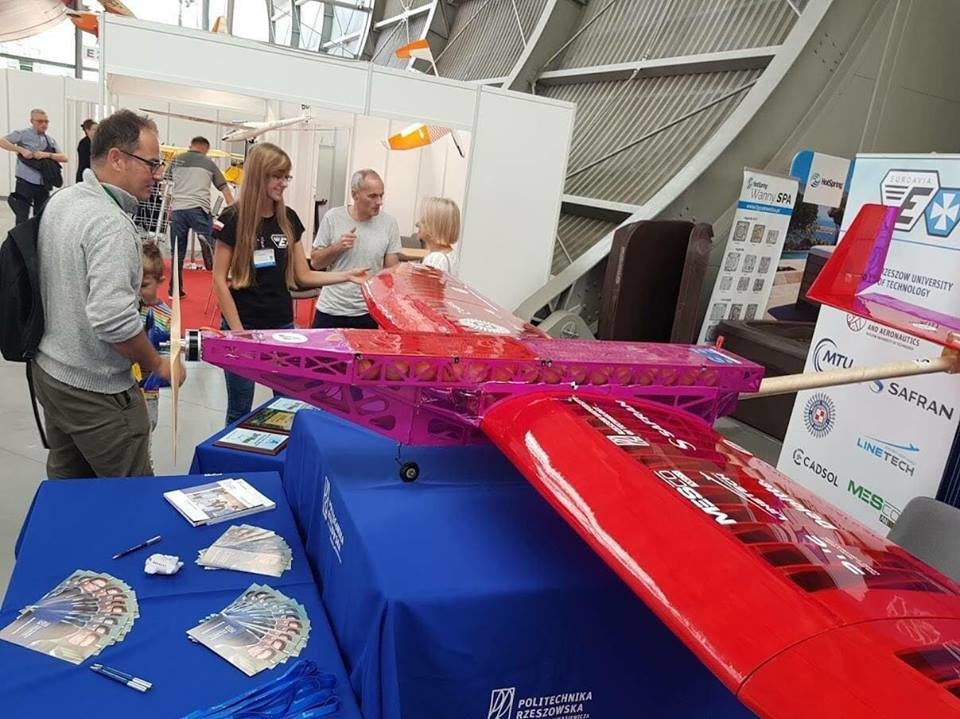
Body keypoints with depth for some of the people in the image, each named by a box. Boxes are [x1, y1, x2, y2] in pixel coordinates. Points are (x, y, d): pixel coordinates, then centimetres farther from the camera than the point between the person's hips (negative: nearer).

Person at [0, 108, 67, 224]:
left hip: (44, 185, 4)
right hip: (25, 183, -4)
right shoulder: (23, 134, -2)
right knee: (22, 219, -4)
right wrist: (21, 150, -18)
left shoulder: (50, 140, 12)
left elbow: (64, 158, 2)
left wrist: (48, 155, -15)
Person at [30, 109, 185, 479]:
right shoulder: (111, 224, -25)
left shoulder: (61, 200, 5)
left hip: (48, 369, 9)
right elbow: (112, 320, -33)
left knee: (66, 488, 22)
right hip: (95, 391, -9)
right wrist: (157, 364, -17)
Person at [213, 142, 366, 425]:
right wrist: (237, 331, -13)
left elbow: (303, 276, 7)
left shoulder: (288, 219, 5)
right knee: (240, 409, 8)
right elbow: (220, 280, -9)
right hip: (243, 326, -4)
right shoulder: (233, 219, -10)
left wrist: (346, 275, -5)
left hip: (282, 325, 5)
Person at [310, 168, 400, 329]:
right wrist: (337, 248, -15)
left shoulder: (389, 224, -4)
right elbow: (315, 263, 2)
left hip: (367, 314, 0)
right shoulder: (333, 218, -3)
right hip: (330, 311, 1)